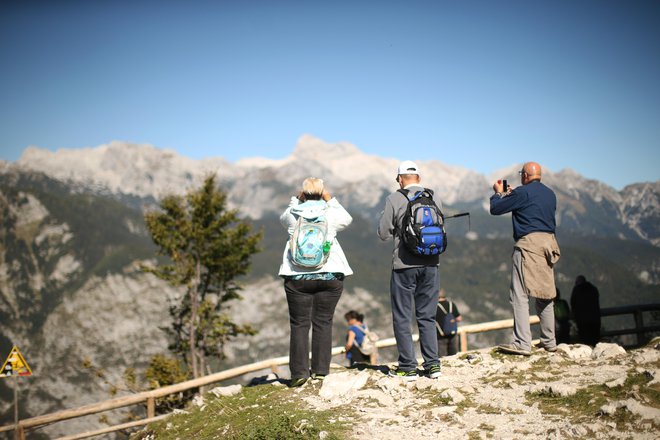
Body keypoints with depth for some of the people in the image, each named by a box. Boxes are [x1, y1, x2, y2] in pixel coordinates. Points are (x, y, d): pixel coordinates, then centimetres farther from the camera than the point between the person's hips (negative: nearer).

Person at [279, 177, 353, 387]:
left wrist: (296, 200, 16)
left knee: (299, 324, 4)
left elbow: (283, 219, 23)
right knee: (323, 323, 6)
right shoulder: (331, 214, -2)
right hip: (329, 275, 0)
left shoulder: (293, 214, 0)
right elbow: (347, 219, 19)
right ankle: (320, 371, 9)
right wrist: (331, 200, 16)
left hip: (297, 277, 0)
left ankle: (299, 372, 3)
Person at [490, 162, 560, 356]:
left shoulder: (522, 192, -7)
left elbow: (495, 209, -3)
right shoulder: (550, 194, 17)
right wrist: (510, 194, 33)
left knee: (520, 295, -7)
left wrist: (499, 193, 18)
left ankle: (522, 343, -12)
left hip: (528, 242, -8)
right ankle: (549, 341, 20)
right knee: (545, 294, 15)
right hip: (549, 243, 8)